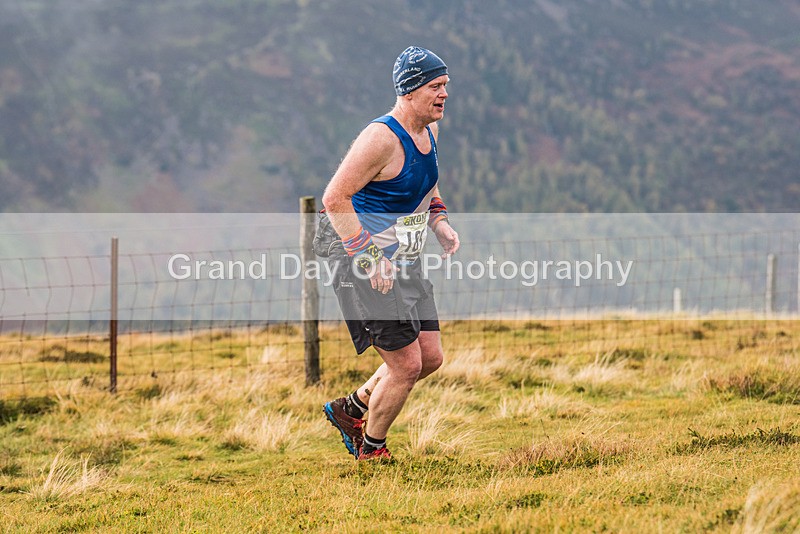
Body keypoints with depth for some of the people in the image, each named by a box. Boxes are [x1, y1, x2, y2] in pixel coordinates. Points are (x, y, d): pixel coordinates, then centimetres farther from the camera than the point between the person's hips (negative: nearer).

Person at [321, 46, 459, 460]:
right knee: (407, 366, -7)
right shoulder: (381, 138, -22)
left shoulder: (429, 131, 7)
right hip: (367, 269, -9)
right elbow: (334, 199, -23)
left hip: (406, 266, 9)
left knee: (431, 358, 10)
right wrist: (371, 258, -24)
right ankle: (371, 449, 16)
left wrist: (440, 223, 9)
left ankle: (349, 409, 28)